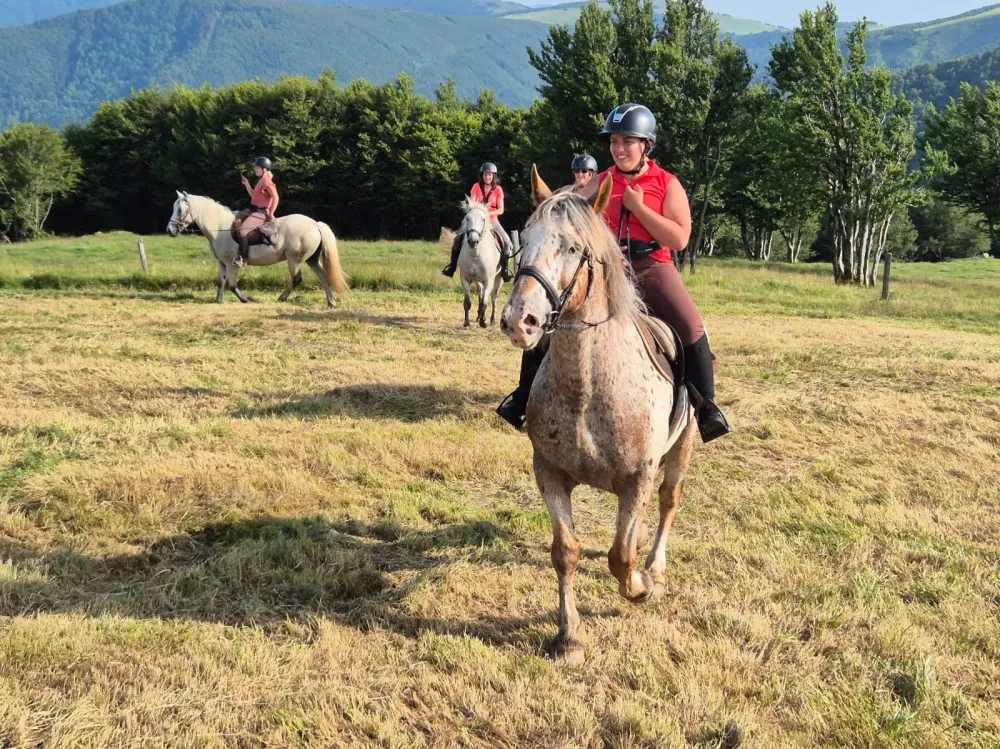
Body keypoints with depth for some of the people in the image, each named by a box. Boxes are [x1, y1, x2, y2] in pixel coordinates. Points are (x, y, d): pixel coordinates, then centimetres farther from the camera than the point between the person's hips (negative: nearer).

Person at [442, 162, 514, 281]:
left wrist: (489, 213, -24)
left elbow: (500, 210, -7)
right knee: (458, 238, -16)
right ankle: (452, 266, 1)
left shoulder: (498, 189, -4)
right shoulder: (476, 187, -2)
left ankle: (505, 270, -5)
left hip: (492, 221, 0)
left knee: (507, 243, -20)